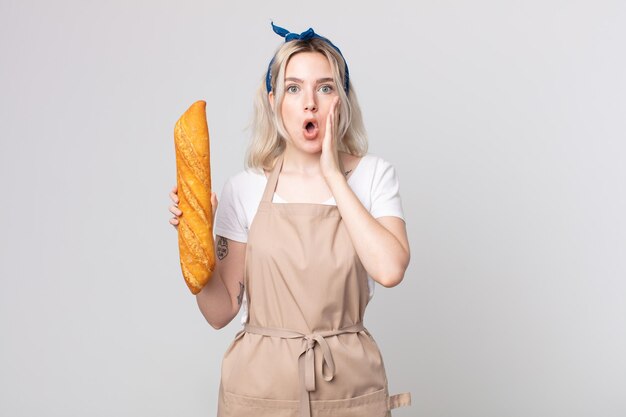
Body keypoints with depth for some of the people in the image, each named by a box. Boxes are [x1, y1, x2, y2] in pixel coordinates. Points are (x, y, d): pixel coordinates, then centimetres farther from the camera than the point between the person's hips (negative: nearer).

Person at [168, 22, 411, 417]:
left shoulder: (373, 174, -3)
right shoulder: (245, 188, -3)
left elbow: (390, 269, -21)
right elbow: (221, 312, -2)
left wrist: (333, 175, -16)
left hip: (349, 385, 0)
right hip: (261, 384, 0)